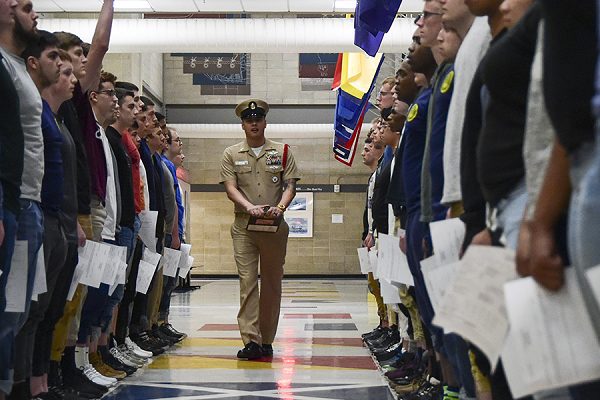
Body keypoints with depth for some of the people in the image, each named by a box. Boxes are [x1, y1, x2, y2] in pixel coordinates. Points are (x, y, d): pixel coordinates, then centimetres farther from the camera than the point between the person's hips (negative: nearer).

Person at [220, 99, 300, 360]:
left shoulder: (282, 152, 10)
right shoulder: (231, 154, 8)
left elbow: (290, 185, 4)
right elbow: (230, 188, -1)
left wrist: (280, 207, -16)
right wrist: (249, 207, -19)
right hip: (244, 226, -1)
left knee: (272, 284, 5)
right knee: (247, 281, -9)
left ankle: (267, 340, 13)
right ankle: (250, 340, -12)